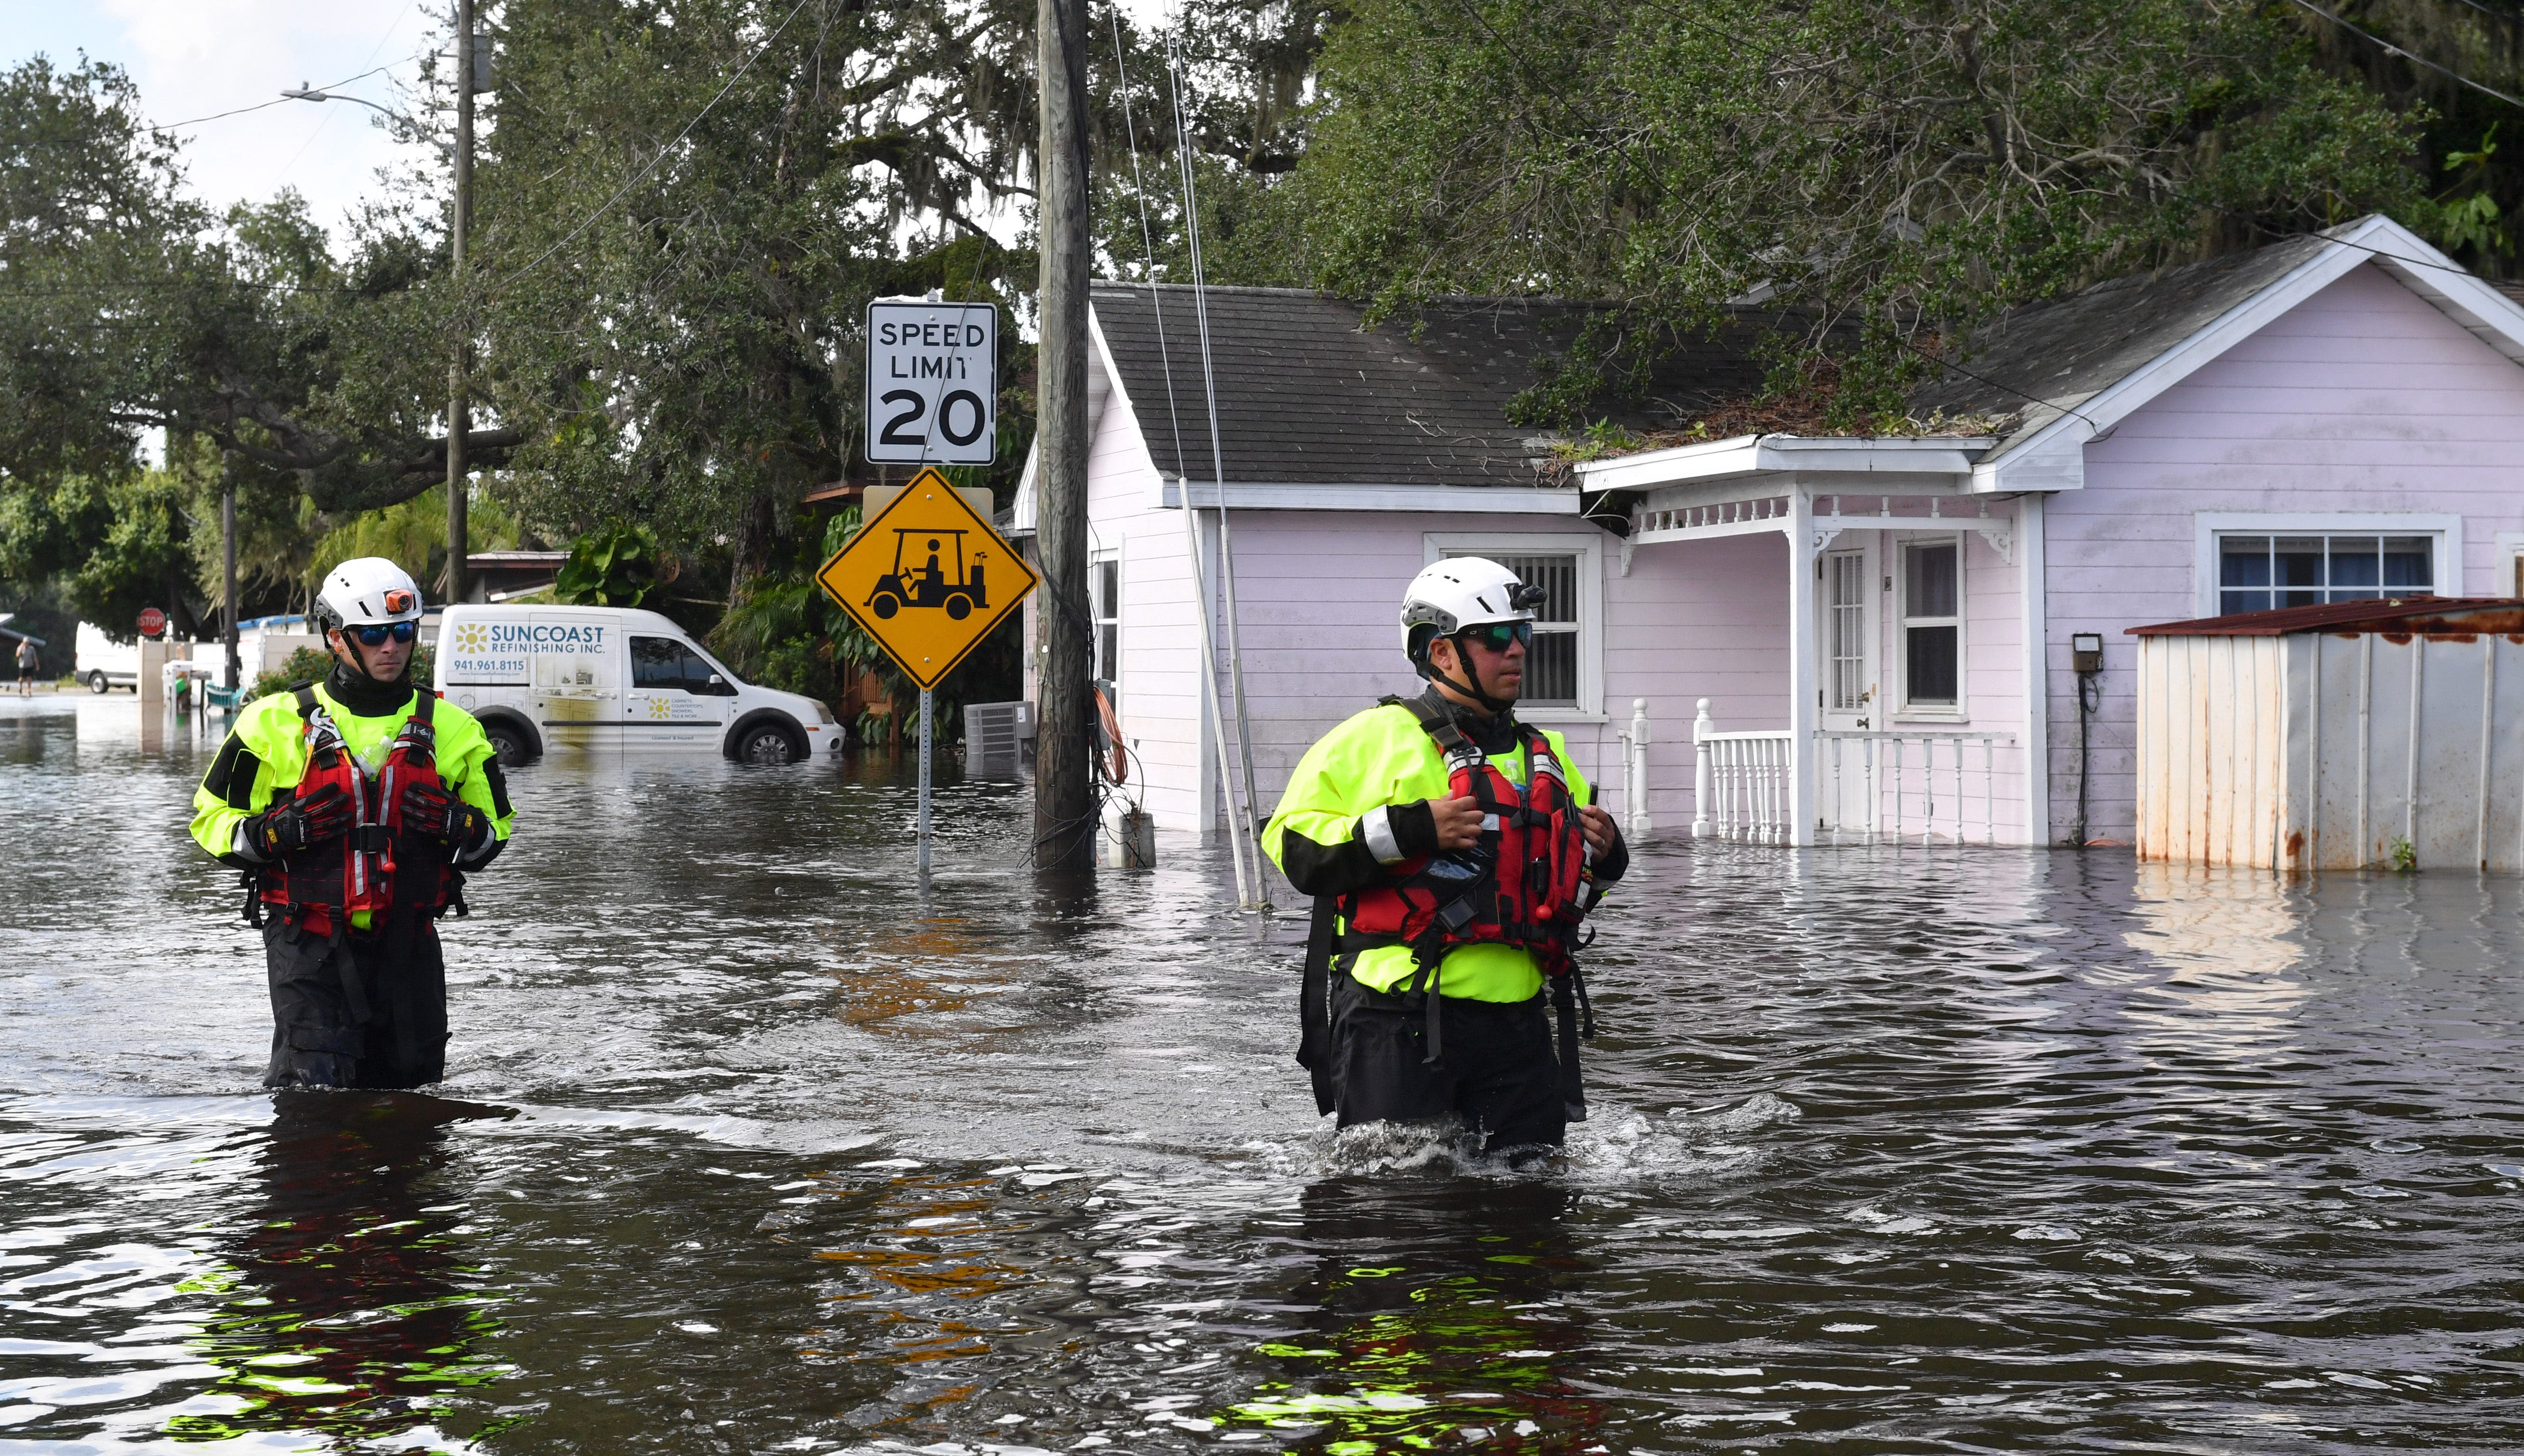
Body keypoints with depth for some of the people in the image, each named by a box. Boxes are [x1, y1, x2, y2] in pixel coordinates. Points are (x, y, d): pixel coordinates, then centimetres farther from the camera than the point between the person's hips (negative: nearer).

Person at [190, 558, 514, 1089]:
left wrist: (456, 826, -8)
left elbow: (492, 834, 16)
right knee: (311, 1085, -16)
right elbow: (211, 821, 5)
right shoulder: (278, 723, 1)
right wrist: (280, 832, -14)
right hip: (310, 942, -3)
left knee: (406, 1092, 8)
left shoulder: (451, 730, 8)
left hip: (407, 943, 3)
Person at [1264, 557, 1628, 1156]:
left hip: (1515, 1024, 6)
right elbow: (1293, 846, -9)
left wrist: (1603, 855, 8)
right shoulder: (1375, 738, 0)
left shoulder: (1546, 757, 21)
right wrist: (1409, 831, -18)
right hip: (1397, 1022, -6)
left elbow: (1573, 886, 32)